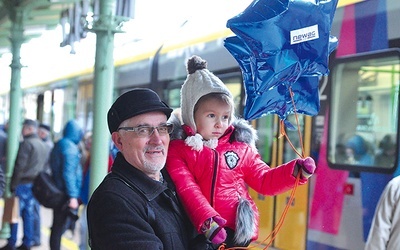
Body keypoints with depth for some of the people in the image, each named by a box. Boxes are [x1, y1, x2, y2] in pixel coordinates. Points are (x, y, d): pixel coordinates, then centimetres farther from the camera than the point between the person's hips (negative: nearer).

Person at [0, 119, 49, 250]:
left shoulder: (26, 143, -12)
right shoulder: (44, 146, 14)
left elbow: (20, 166, -16)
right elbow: (44, 167, 13)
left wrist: (13, 184, -12)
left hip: (23, 184, -7)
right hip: (36, 184, 7)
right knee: (29, 214, 11)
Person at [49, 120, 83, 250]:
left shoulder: (58, 145, 15)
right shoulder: (70, 147, -14)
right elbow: (68, 173, -20)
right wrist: (72, 196, -22)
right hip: (66, 195, -9)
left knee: (57, 227, 13)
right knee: (60, 228, -7)